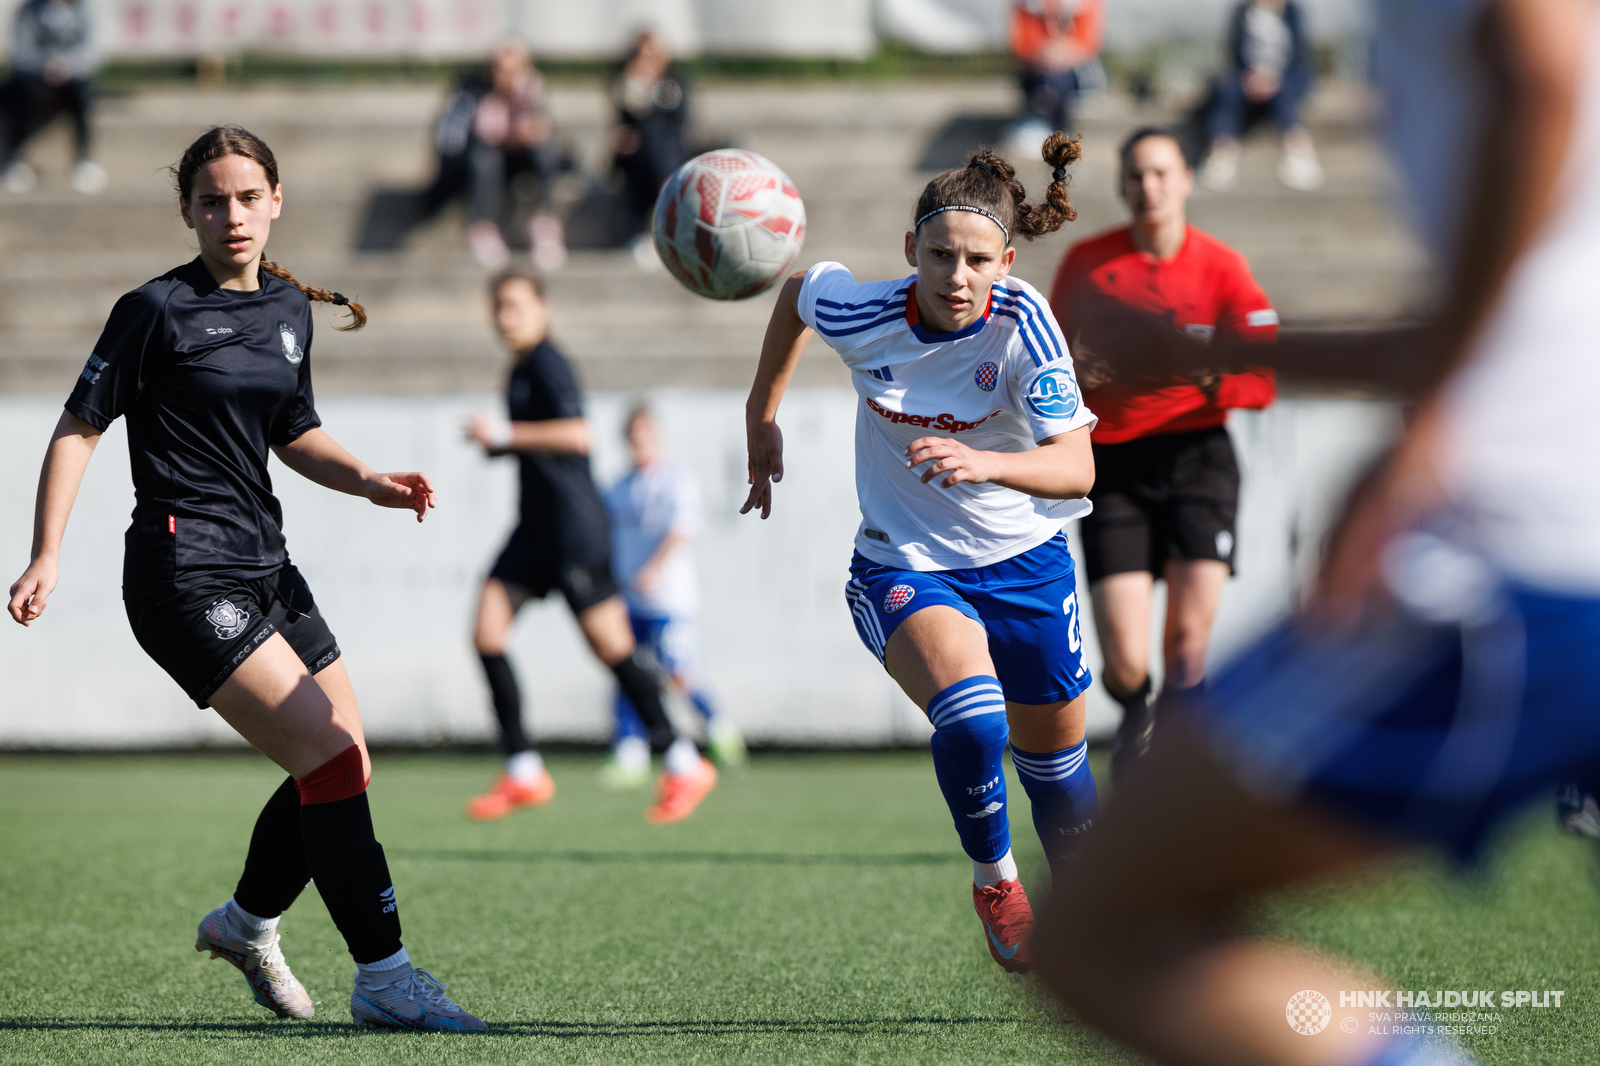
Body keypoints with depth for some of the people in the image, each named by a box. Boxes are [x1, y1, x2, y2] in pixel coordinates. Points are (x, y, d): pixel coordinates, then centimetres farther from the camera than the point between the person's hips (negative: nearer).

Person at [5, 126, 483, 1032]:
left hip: (265, 567, 8)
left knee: (341, 768, 9)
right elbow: (80, 427, -5)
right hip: (187, 575, -8)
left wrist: (368, 480, 5)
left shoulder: (289, 310, 12)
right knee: (332, 759, -16)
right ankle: (383, 977, -12)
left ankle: (247, 923, 33)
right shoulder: (157, 310, -8)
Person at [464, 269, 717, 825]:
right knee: (486, 633, -1)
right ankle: (524, 773, 2)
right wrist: (497, 445, 17)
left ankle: (683, 764, 1)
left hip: (573, 527, -10)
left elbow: (577, 435, -24)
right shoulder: (521, 369, 18)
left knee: (611, 645, -8)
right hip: (536, 528, 10)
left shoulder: (547, 364, -11)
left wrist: (506, 434, -23)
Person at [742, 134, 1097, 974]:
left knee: (1056, 762, 15)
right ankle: (993, 881, -2)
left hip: (1024, 562, 1)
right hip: (902, 565, -1)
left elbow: (1076, 467, -28)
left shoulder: (1021, 323, -23)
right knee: (971, 722, -30)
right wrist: (762, 416, 10)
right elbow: (798, 287, 5)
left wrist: (986, 464, -47)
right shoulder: (860, 315, -20)